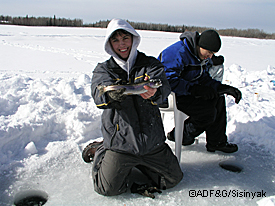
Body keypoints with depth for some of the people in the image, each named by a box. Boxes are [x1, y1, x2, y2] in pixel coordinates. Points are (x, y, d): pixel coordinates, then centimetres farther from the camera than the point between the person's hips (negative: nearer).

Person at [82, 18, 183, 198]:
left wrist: (154, 93, -46)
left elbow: (163, 86, -21)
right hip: (120, 141, -2)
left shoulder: (151, 64, 0)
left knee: (173, 178, 12)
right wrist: (111, 95, -47)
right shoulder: (104, 69, -1)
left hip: (152, 140, 2)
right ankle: (100, 151, 26)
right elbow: (98, 93, -22)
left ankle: (138, 163, 32)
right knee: (108, 189, 0)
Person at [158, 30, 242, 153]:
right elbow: (169, 79, -31)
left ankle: (216, 142, 12)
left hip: (186, 91, 10)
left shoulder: (201, 56, 5)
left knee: (218, 98, 5)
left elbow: (204, 78, 7)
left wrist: (223, 88, -9)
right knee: (208, 111, -20)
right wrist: (195, 89, -36)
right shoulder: (179, 52, -24)